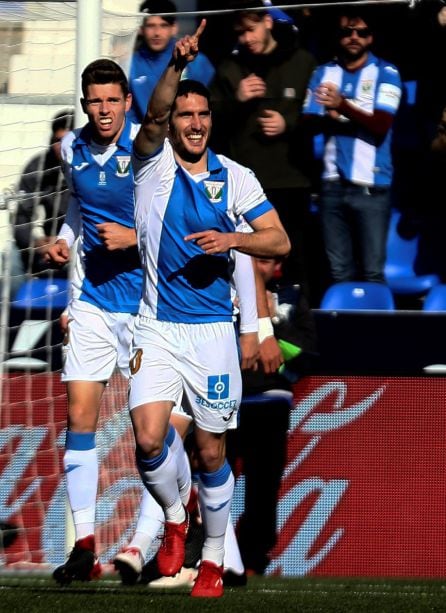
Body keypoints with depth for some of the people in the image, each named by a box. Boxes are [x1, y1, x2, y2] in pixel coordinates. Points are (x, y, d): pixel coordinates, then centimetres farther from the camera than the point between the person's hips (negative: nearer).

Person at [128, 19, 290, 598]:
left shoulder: (235, 176, 6)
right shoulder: (152, 164, 1)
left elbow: (280, 240, 4)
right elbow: (152, 117, -19)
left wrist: (233, 239, -16)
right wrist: (176, 65, -36)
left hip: (213, 329, 1)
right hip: (157, 328, -1)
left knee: (211, 451, 4)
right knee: (148, 438, -16)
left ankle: (214, 556, 20)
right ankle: (174, 518, 12)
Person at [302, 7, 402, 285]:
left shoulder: (385, 73, 1)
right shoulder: (324, 73, 12)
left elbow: (381, 126, -10)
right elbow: (309, 123, 6)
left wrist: (343, 106, -26)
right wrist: (329, 117, -16)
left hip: (371, 186, -3)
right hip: (333, 183, 3)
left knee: (372, 271, -8)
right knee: (339, 271, 4)